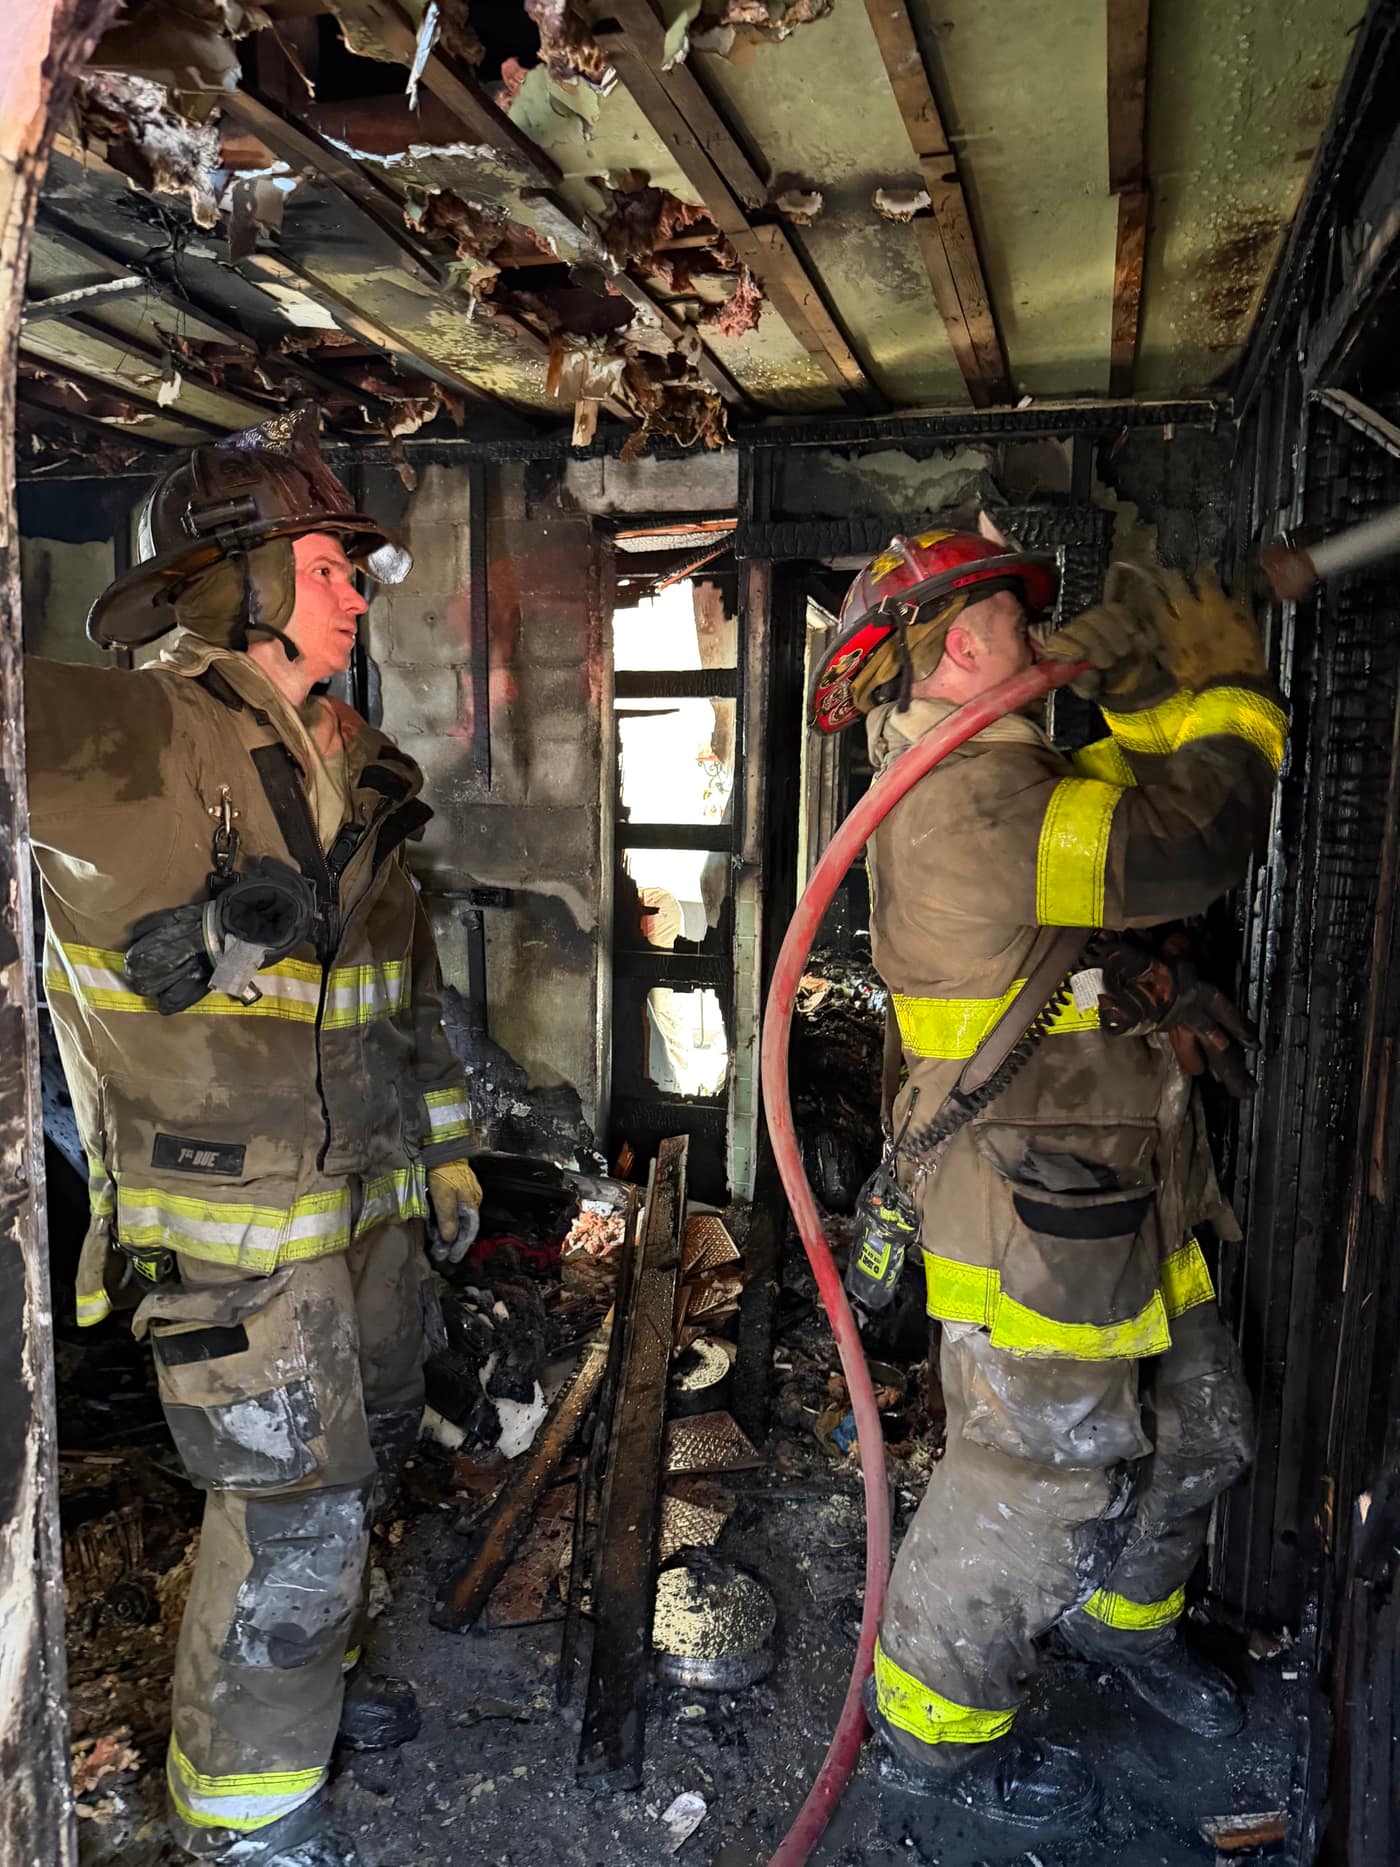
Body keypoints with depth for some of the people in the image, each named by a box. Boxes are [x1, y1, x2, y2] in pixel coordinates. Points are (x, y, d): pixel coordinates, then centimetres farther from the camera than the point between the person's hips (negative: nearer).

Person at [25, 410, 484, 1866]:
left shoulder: (361, 772, 8)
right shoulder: (128, 743, -14)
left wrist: (444, 1145, 17)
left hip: (369, 1195, 8)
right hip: (232, 1218, -7)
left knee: (356, 1459, 22)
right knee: (291, 1511, 3)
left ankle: (302, 1677, 48)